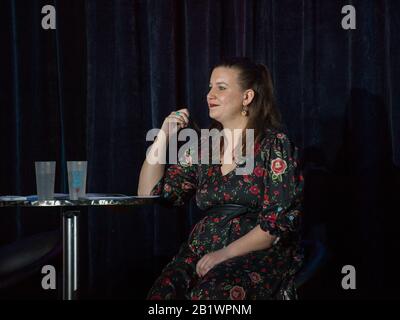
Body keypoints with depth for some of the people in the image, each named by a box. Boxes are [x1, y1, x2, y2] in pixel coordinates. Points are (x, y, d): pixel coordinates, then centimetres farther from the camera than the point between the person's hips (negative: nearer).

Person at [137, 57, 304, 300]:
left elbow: (279, 220, -8)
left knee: (212, 291, -36)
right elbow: (149, 194, 13)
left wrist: (224, 254, -14)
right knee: (165, 290, -29)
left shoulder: (274, 143, -1)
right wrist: (163, 136, 5)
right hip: (202, 251, 4)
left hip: (262, 255, -4)